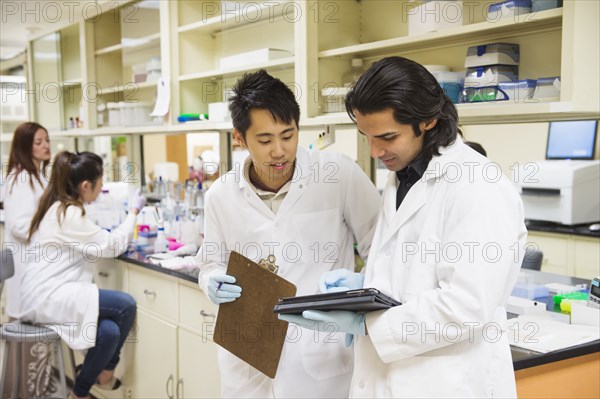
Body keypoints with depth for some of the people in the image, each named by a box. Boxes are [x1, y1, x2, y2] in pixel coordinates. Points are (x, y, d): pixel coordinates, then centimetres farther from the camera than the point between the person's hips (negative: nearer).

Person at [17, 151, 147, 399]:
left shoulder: (59, 207, 14)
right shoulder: (68, 214, -18)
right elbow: (110, 246, -12)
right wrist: (133, 212, 0)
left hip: (48, 293, 10)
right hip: (48, 296, -10)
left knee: (109, 331, -8)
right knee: (126, 305, -18)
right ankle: (106, 372, 3)